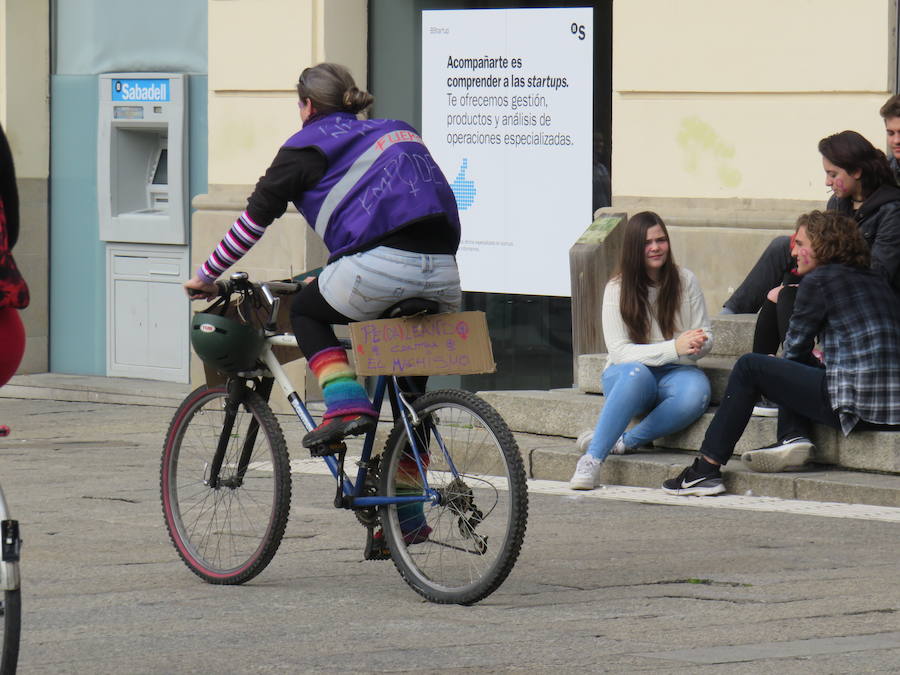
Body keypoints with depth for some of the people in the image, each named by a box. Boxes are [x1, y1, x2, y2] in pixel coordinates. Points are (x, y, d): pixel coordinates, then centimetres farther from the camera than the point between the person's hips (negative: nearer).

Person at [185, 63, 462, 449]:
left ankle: (345, 403, -1)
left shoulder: (308, 145, 12)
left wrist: (206, 276, 24)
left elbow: (256, 216, 14)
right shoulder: (395, 130, 31)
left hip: (381, 265, -6)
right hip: (444, 278, 6)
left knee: (306, 313, 19)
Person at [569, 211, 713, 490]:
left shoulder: (685, 280, 4)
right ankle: (592, 459, -42)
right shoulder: (617, 289, -4)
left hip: (674, 374, 2)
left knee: (697, 390, -35)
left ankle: (624, 441, -27)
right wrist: (674, 348, -25)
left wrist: (695, 345, -20)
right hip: (623, 377, -2)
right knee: (635, 374, -40)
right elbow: (619, 351, -12)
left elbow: (705, 337, 7)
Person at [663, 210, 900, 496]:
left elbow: (795, 350, 7)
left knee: (750, 367, 4)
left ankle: (706, 470, 4)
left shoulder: (818, 280, -2)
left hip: (857, 406, -8)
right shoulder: (874, 279, 20)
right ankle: (794, 437, 7)